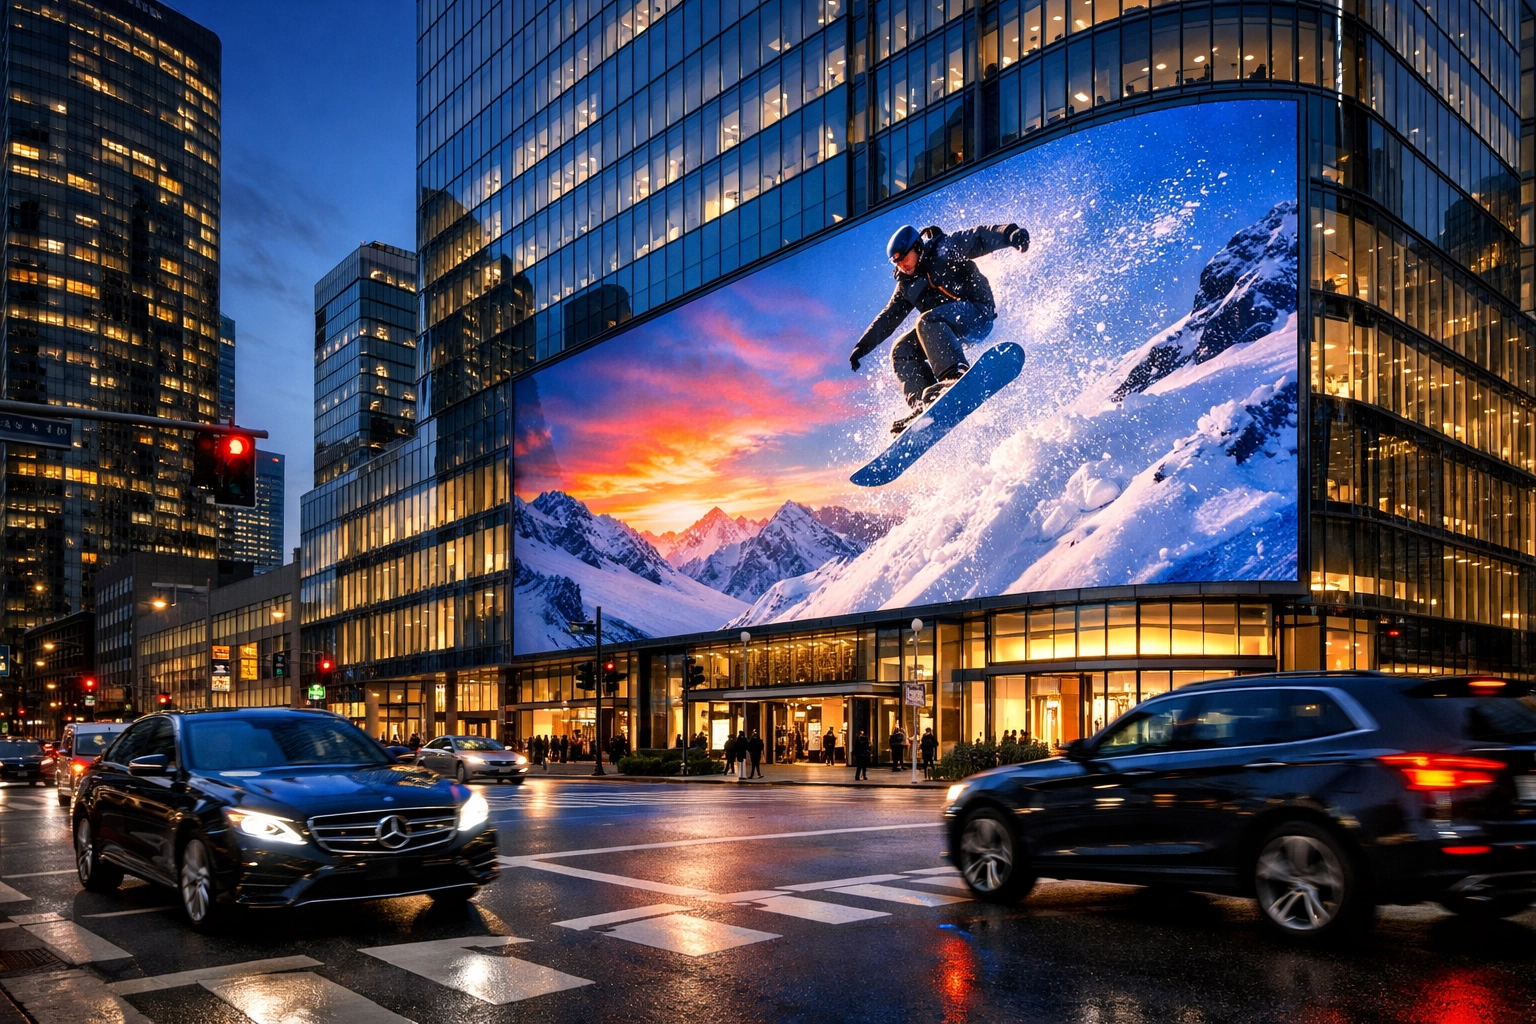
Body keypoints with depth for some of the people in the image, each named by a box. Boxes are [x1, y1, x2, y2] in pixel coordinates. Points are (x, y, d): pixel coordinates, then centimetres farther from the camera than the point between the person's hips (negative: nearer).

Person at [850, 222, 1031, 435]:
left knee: (927, 321, -32)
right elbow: (888, 318, 21)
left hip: (977, 314, -8)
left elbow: (980, 239, -17)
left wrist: (1009, 233, -36)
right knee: (902, 350, -4)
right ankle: (923, 404, -18)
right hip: (946, 331, 8)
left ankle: (956, 375, -52)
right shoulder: (907, 285, 16)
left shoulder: (944, 250, -4)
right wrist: (863, 346, 15)